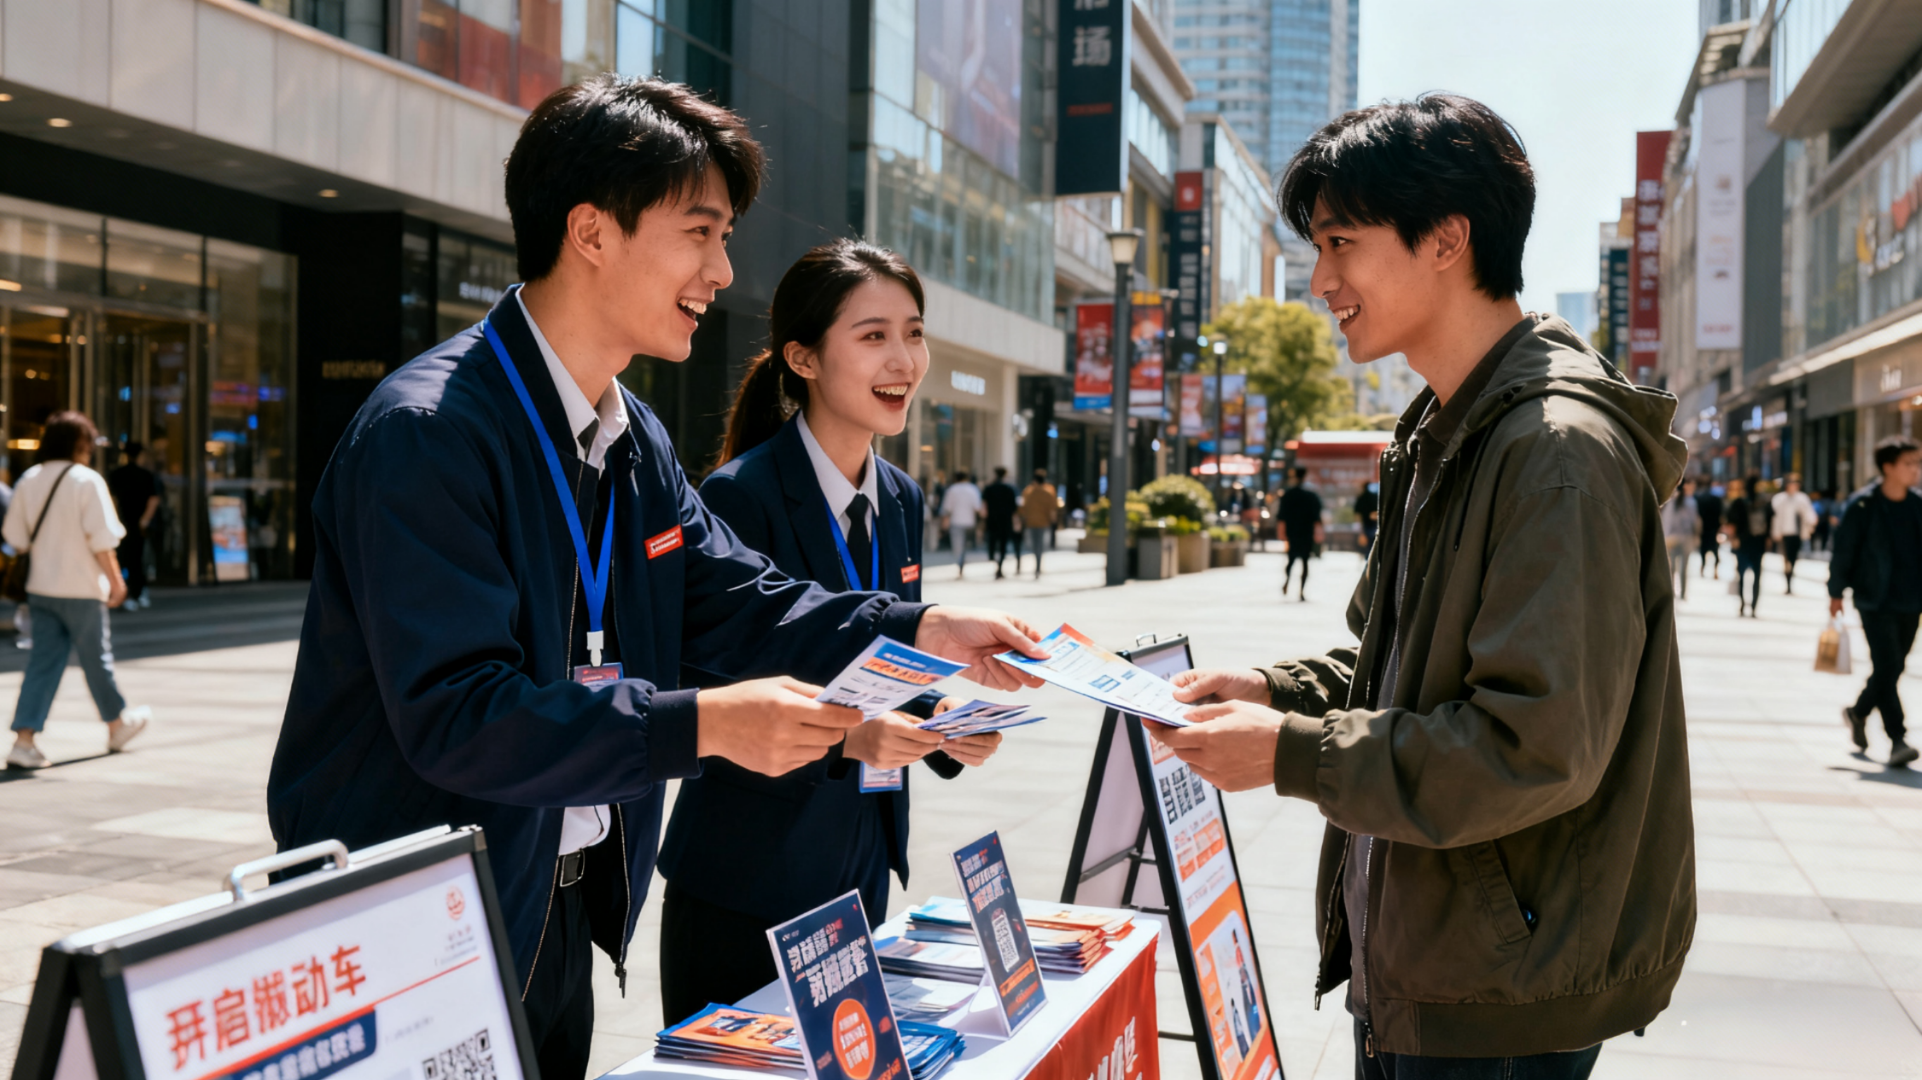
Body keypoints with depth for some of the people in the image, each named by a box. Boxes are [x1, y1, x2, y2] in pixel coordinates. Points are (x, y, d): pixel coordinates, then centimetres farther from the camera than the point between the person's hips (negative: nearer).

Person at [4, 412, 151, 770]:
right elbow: (101, 539, -16)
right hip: (81, 587, -5)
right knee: (96, 658, 10)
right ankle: (117, 726, 29)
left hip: (40, 586, 5)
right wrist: (115, 579, -6)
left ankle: (24, 740, 0)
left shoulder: (29, 480, 4)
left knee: (43, 660, 7)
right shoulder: (87, 481, -14)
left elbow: (16, 538, 8)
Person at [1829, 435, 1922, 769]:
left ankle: (1858, 711, 37)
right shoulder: (1862, 506, -9)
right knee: (1886, 668, -12)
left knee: (1893, 669, 14)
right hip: (1875, 601, -5)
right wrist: (1836, 592, 1)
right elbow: (1844, 550, -3)